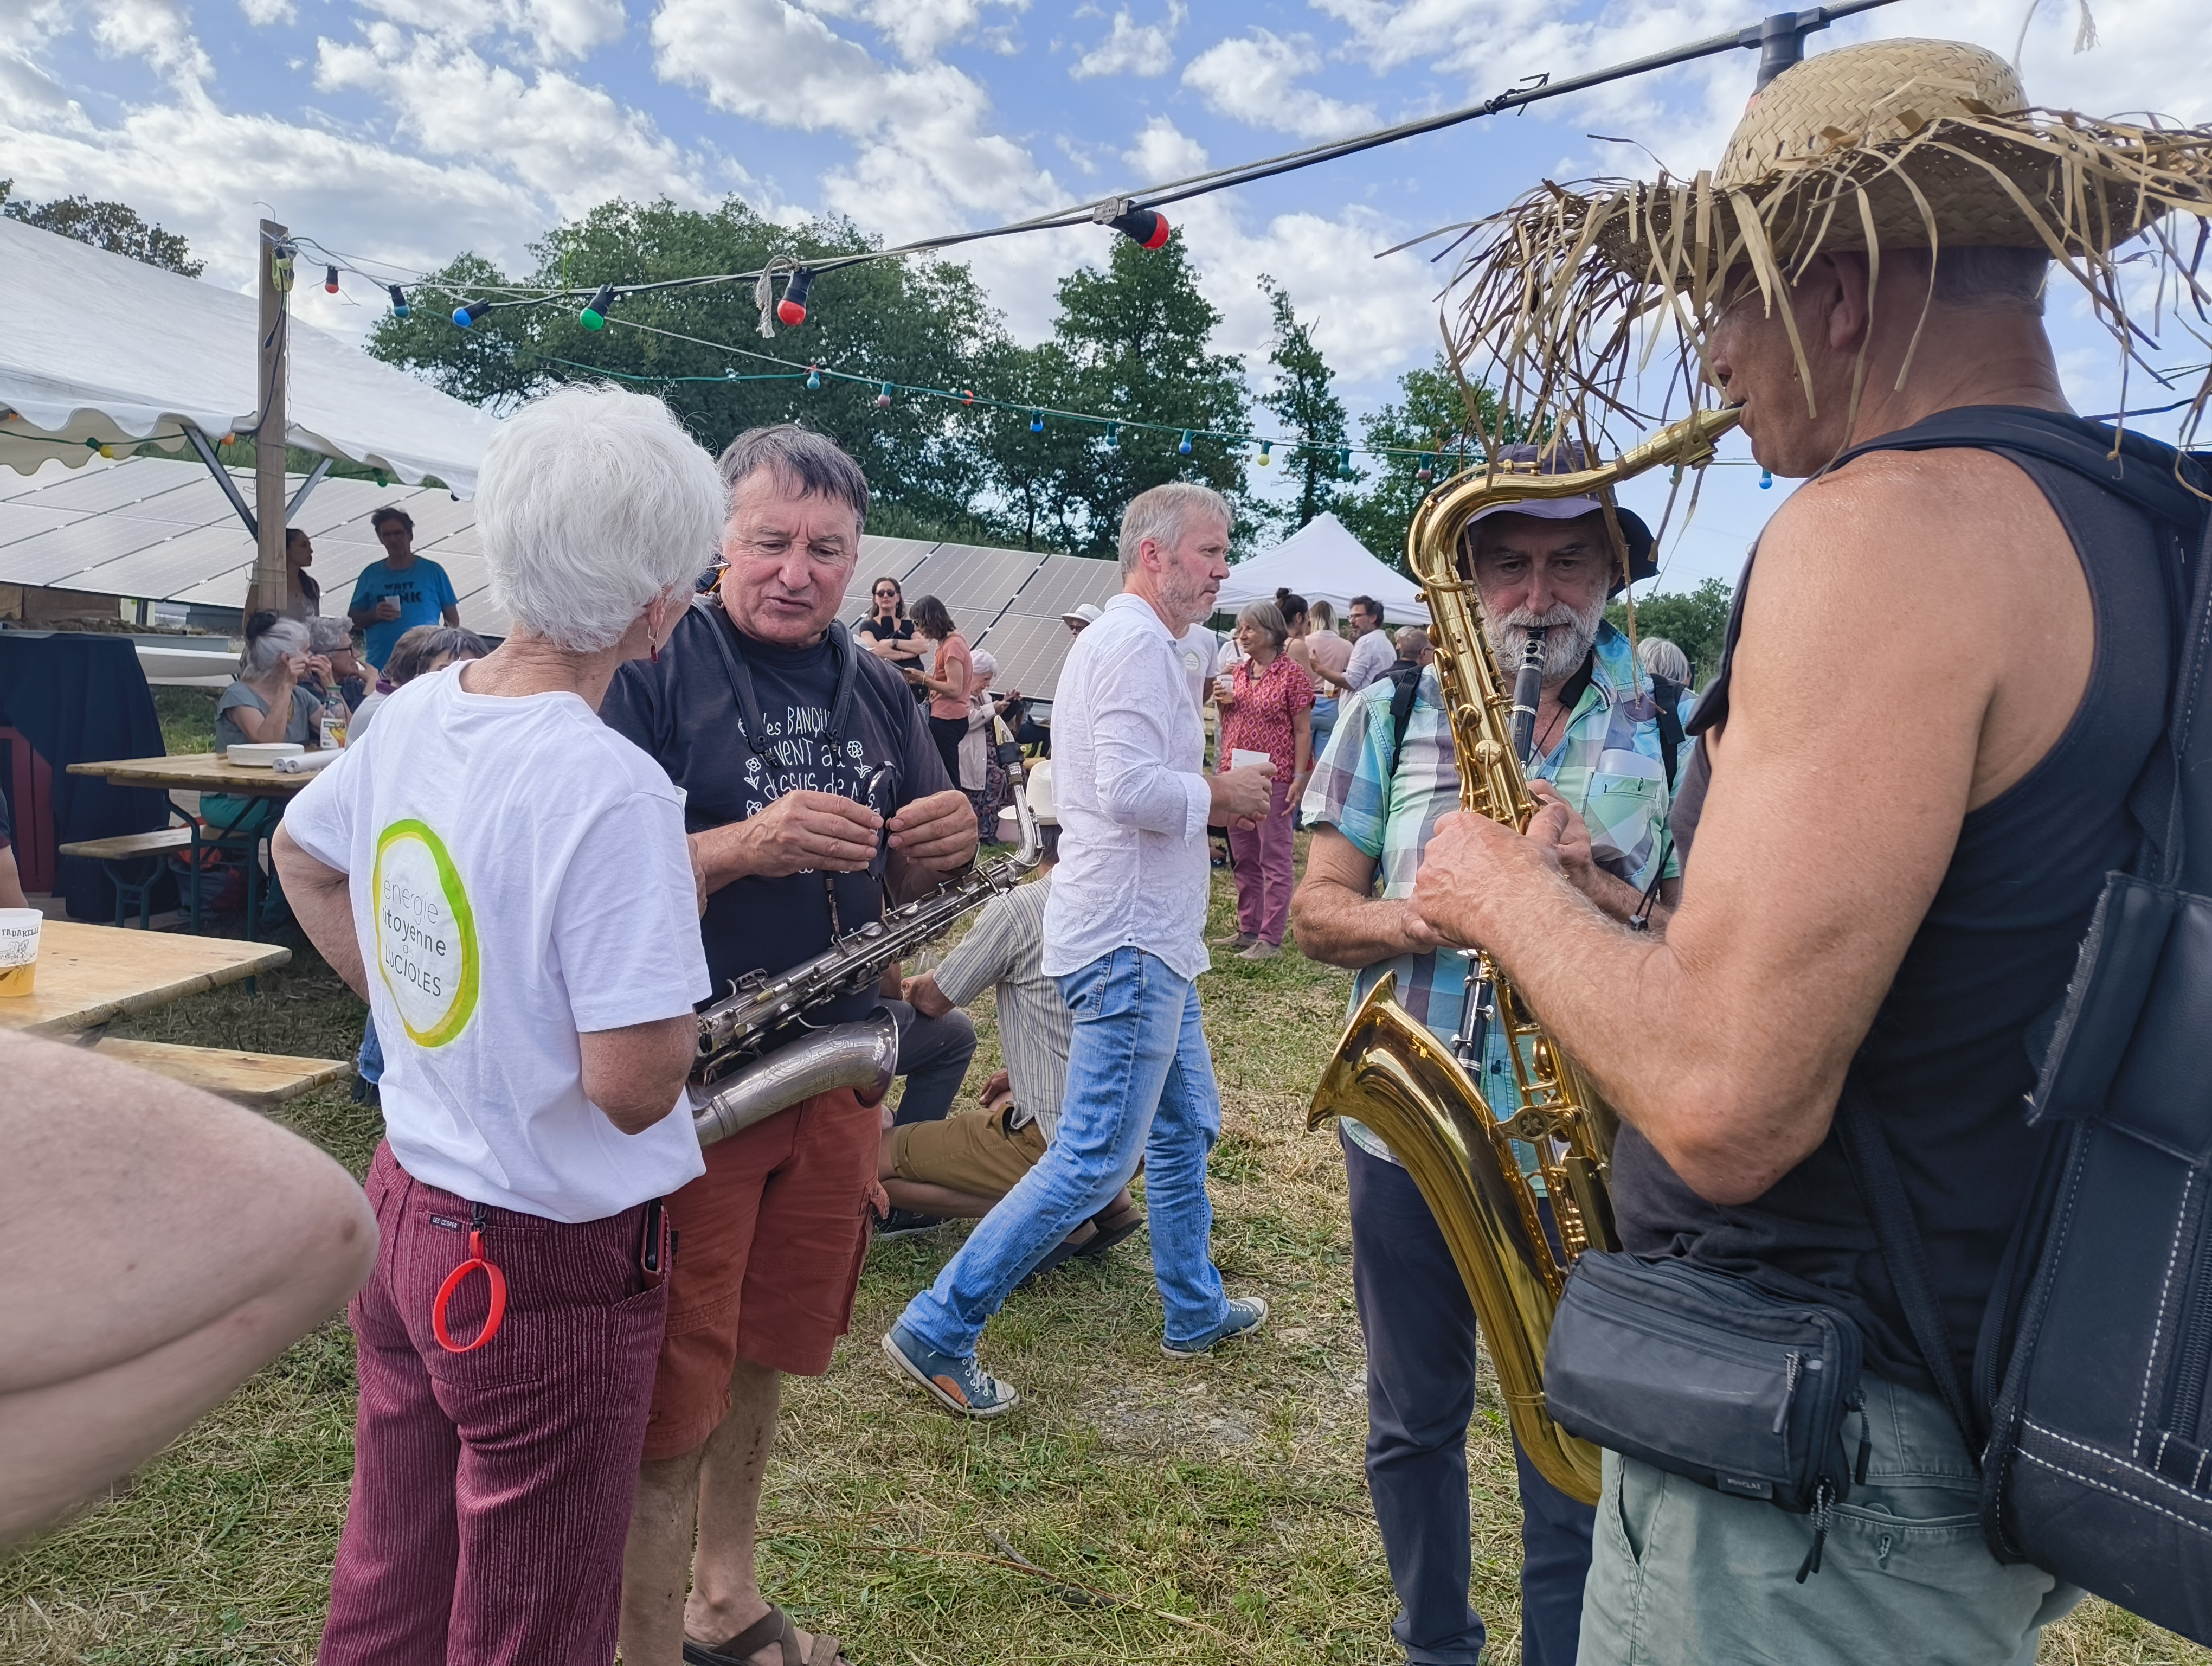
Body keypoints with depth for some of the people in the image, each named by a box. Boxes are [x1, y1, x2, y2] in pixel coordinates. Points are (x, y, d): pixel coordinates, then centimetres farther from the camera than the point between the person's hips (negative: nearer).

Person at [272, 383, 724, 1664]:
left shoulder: (417, 711, -3)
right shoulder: (615, 791, -27)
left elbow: (302, 857, 16)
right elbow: (633, 1087, -27)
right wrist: (682, 927, -10)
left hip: (408, 1209, 8)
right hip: (552, 1266, -7)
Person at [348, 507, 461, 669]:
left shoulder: (432, 571, 6)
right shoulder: (370, 574, 12)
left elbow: (452, 618, 9)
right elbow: (352, 618, 13)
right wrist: (375, 615, -7)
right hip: (379, 666, 2)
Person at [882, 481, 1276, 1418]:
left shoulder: (1121, 640, 18)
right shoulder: (1136, 644, -15)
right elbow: (1132, 789, -26)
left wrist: (1204, 797, 11)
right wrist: (1216, 793, -9)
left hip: (1148, 937, 11)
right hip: (1128, 941, -11)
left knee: (1187, 1129, 20)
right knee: (1096, 1162, -7)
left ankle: (1195, 1312, 35)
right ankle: (938, 1332, 1)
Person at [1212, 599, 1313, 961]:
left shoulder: (1292, 673, -6)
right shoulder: (1237, 671, 13)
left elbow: (1303, 730, -7)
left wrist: (1299, 777, -14)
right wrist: (1223, 702, 2)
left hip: (1274, 777, -7)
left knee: (1274, 858, -2)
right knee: (1243, 858, 12)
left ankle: (1270, 939, 1)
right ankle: (1247, 930, 21)